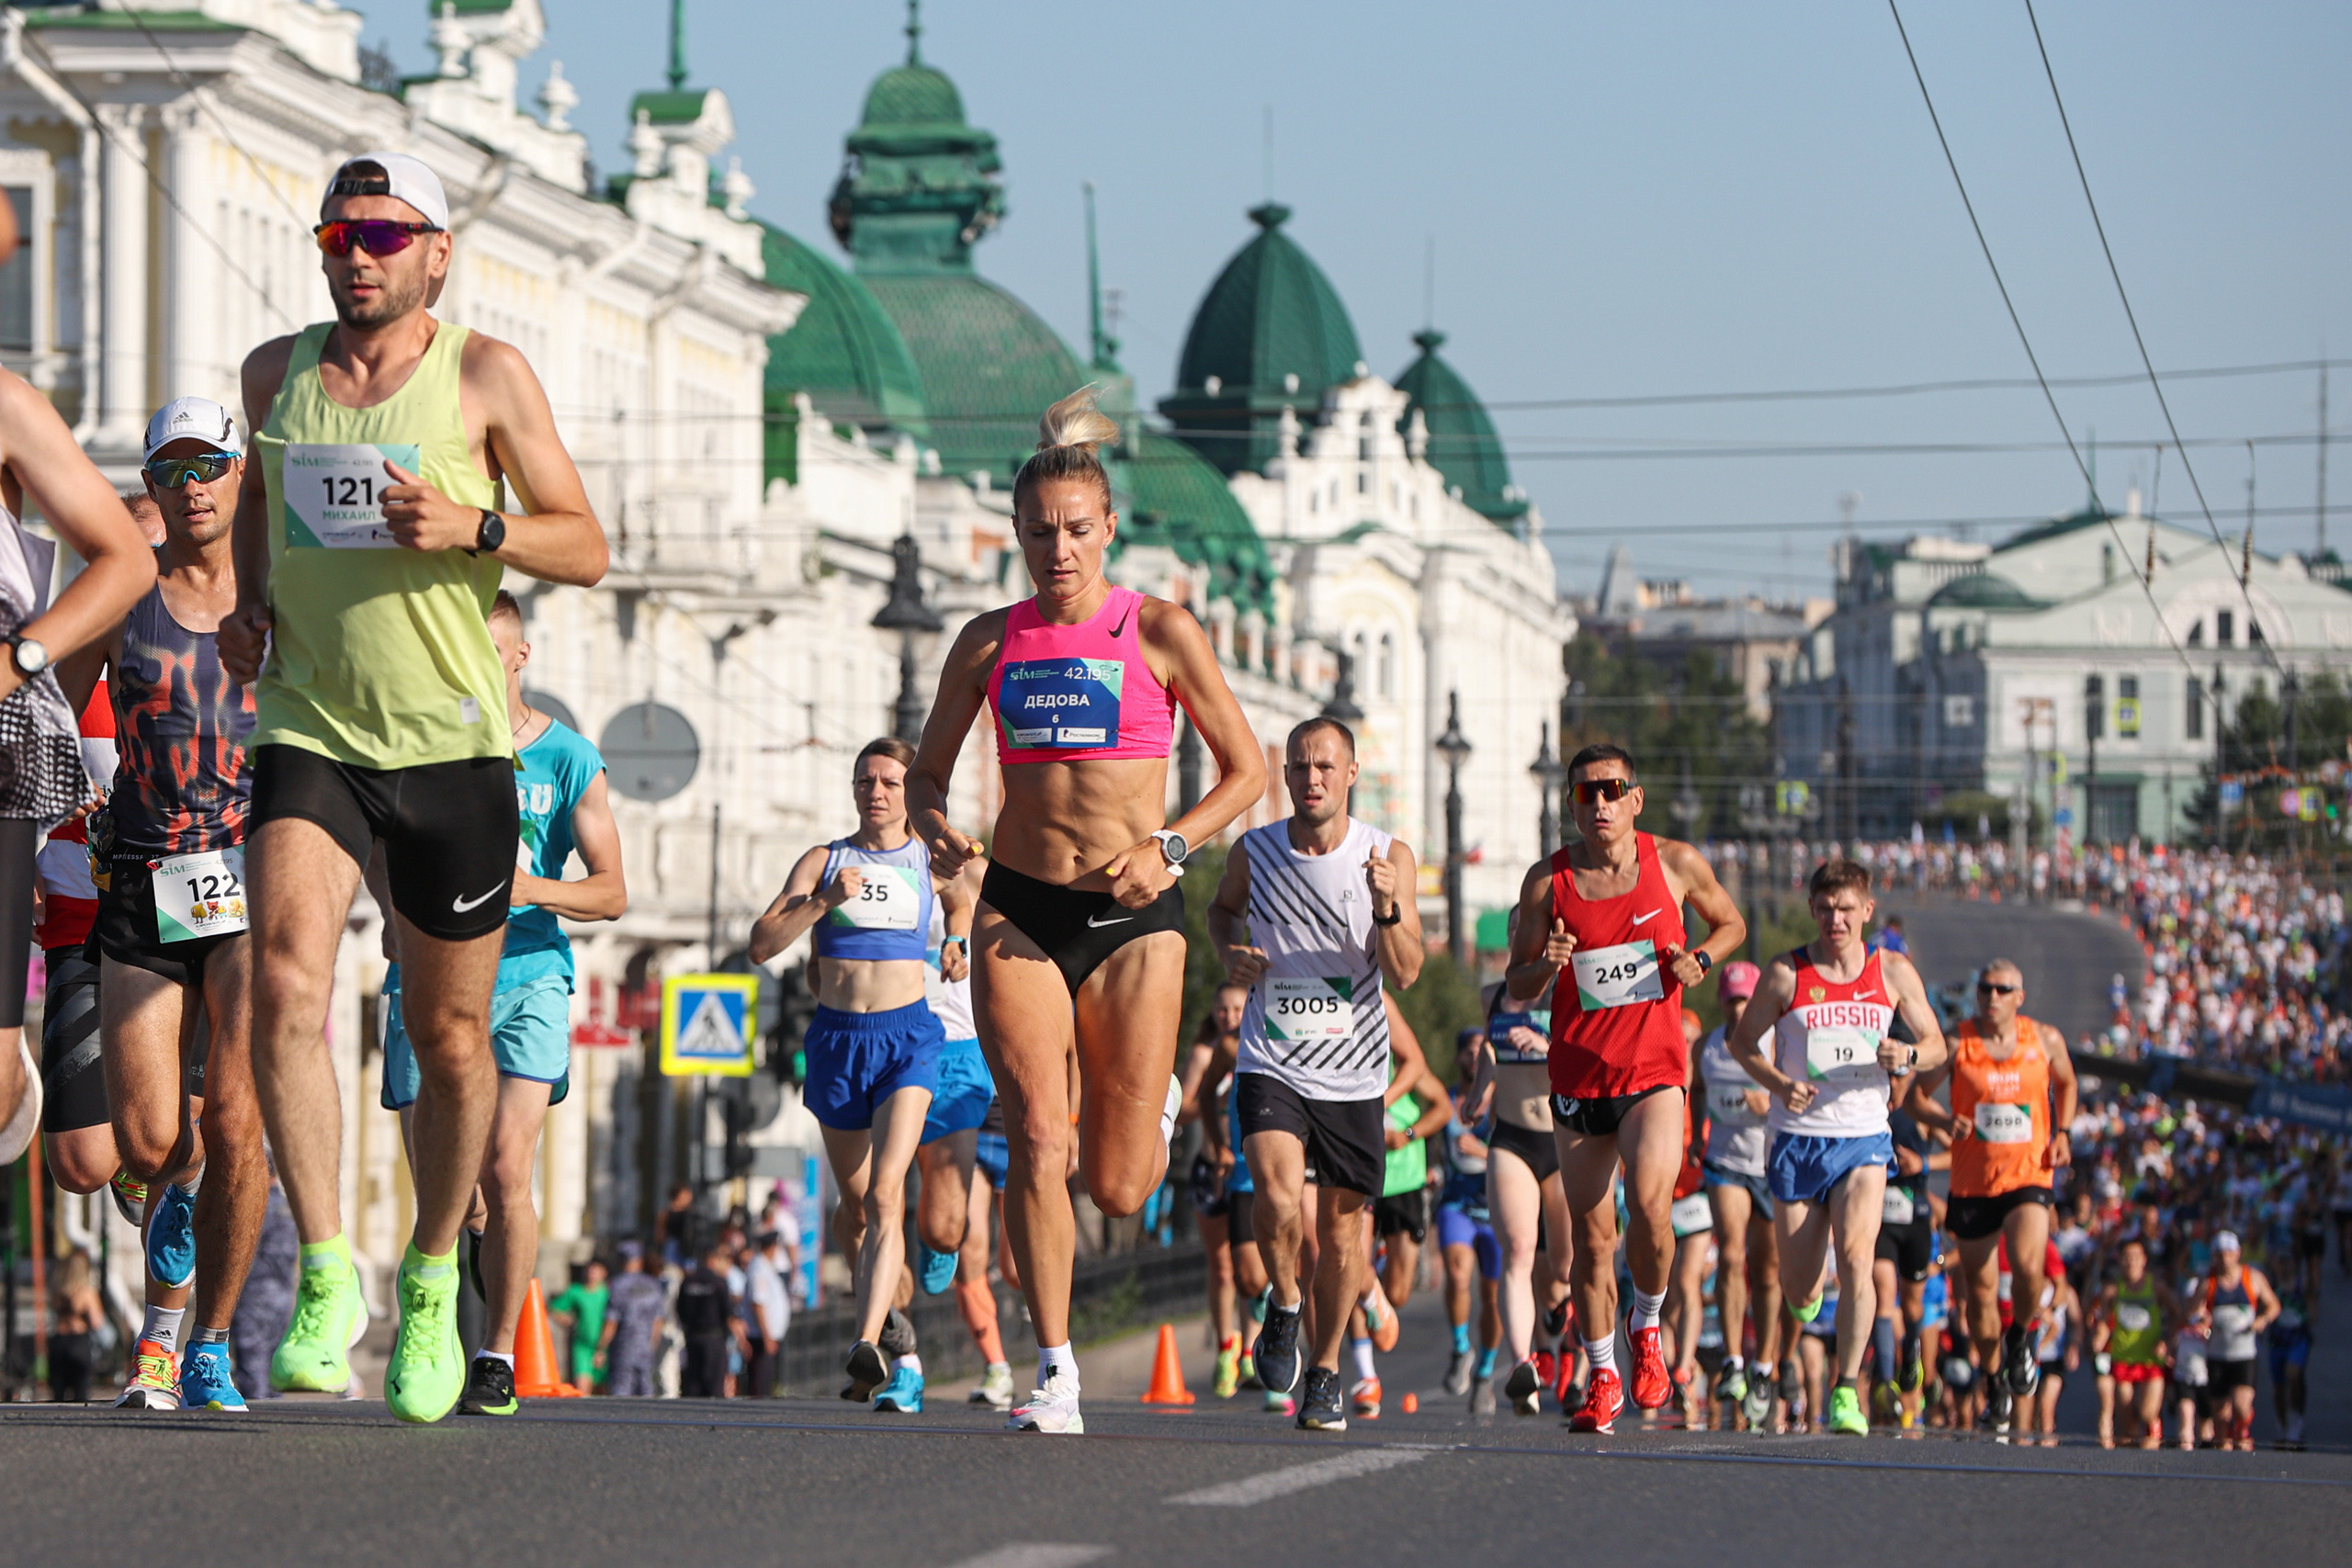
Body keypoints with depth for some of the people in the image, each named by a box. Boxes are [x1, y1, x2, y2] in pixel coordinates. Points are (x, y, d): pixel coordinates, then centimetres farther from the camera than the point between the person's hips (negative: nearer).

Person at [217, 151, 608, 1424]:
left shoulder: (486, 377, -1)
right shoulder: (277, 373, 8)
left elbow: (585, 550, 0)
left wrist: (473, 528, -19)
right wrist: (246, 603, 9)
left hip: (451, 743, -1)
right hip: (307, 731, 1)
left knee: (449, 1033, 7)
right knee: (285, 983, -21)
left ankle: (433, 1283, 27)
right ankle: (325, 1280, -19)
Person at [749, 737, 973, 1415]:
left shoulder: (932, 861, 5)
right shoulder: (823, 861, 4)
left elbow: (963, 897, 25)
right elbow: (762, 944, -6)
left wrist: (956, 940, 5)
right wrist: (823, 901, -19)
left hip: (907, 1035, -2)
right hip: (837, 1036, 2)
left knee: (884, 1193, -21)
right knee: (856, 1207, 12)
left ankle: (870, 1344, -32)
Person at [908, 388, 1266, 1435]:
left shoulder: (1159, 631, 0)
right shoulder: (991, 642, 8)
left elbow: (1245, 771, 4)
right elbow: (927, 771, 18)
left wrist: (1168, 847, -11)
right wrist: (936, 831, -5)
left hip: (1131, 915, -2)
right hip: (1017, 910, 2)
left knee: (1118, 1189, 2)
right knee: (1036, 1143, -16)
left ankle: (1154, 1106, 39)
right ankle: (1055, 1371, -7)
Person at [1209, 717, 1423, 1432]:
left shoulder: (1390, 856, -5)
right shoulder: (1254, 853, -2)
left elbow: (1405, 973, -11)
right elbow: (1222, 907, 21)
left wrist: (1386, 908, -29)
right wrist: (1230, 953, -1)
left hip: (1353, 1073, 1)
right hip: (1271, 1064, 0)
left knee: (1340, 1227, 5)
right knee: (1278, 1197, -23)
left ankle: (1325, 1370, 24)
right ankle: (1284, 1304, 6)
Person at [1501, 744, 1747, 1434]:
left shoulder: (1676, 864, -1)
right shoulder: (1547, 881, -1)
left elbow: (1731, 923, 17)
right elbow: (1515, 989, 6)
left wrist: (1700, 959, -5)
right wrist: (1545, 966, -17)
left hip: (1655, 1068, -2)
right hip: (1578, 1075, 2)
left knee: (1649, 1202, -23)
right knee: (1590, 1233, 5)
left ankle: (1647, 1327, 3)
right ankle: (1602, 1377, 19)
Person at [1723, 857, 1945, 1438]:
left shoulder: (1893, 972, 2)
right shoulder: (1786, 974, -2)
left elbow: (1936, 1044, 11)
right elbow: (1743, 1040, 6)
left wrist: (1908, 1057, -13)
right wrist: (1778, 1083, -13)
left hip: (1863, 1139, 0)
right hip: (1798, 1140, 0)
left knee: (1855, 1255, -24)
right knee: (1797, 1291, 4)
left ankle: (1847, 1392, -19)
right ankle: (1812, 1290, 44)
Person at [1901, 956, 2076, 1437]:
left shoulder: (2045, 1040, 1)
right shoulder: (1956, 1042, -5)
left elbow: (2066, 1084, 20)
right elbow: (1915, 1096, 3)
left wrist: (2062, 1134, 5)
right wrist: (1944, 1121, -16)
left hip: (2029, 1176, -1)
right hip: (1972, 1182, 1)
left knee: (2028, 1263, -26)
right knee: (1980, 1288, 7)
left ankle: (2021, 1336, 5)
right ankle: (1994, 1378, 30)